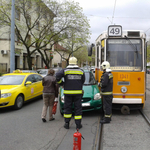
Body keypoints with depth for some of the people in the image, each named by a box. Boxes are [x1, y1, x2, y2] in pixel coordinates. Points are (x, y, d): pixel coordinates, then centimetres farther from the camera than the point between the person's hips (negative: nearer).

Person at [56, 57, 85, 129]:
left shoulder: (65, 71, -4)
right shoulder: (81, 71, 2)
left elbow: (57, 76, -16)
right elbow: (83, 81, 10)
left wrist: (61, 83, 0)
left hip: (68, 92, 0)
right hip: (78, 92, 1)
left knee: (67, 108, 11)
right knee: (78, 108, 7)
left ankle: (67, 123, 15)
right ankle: (78, 124, 10)